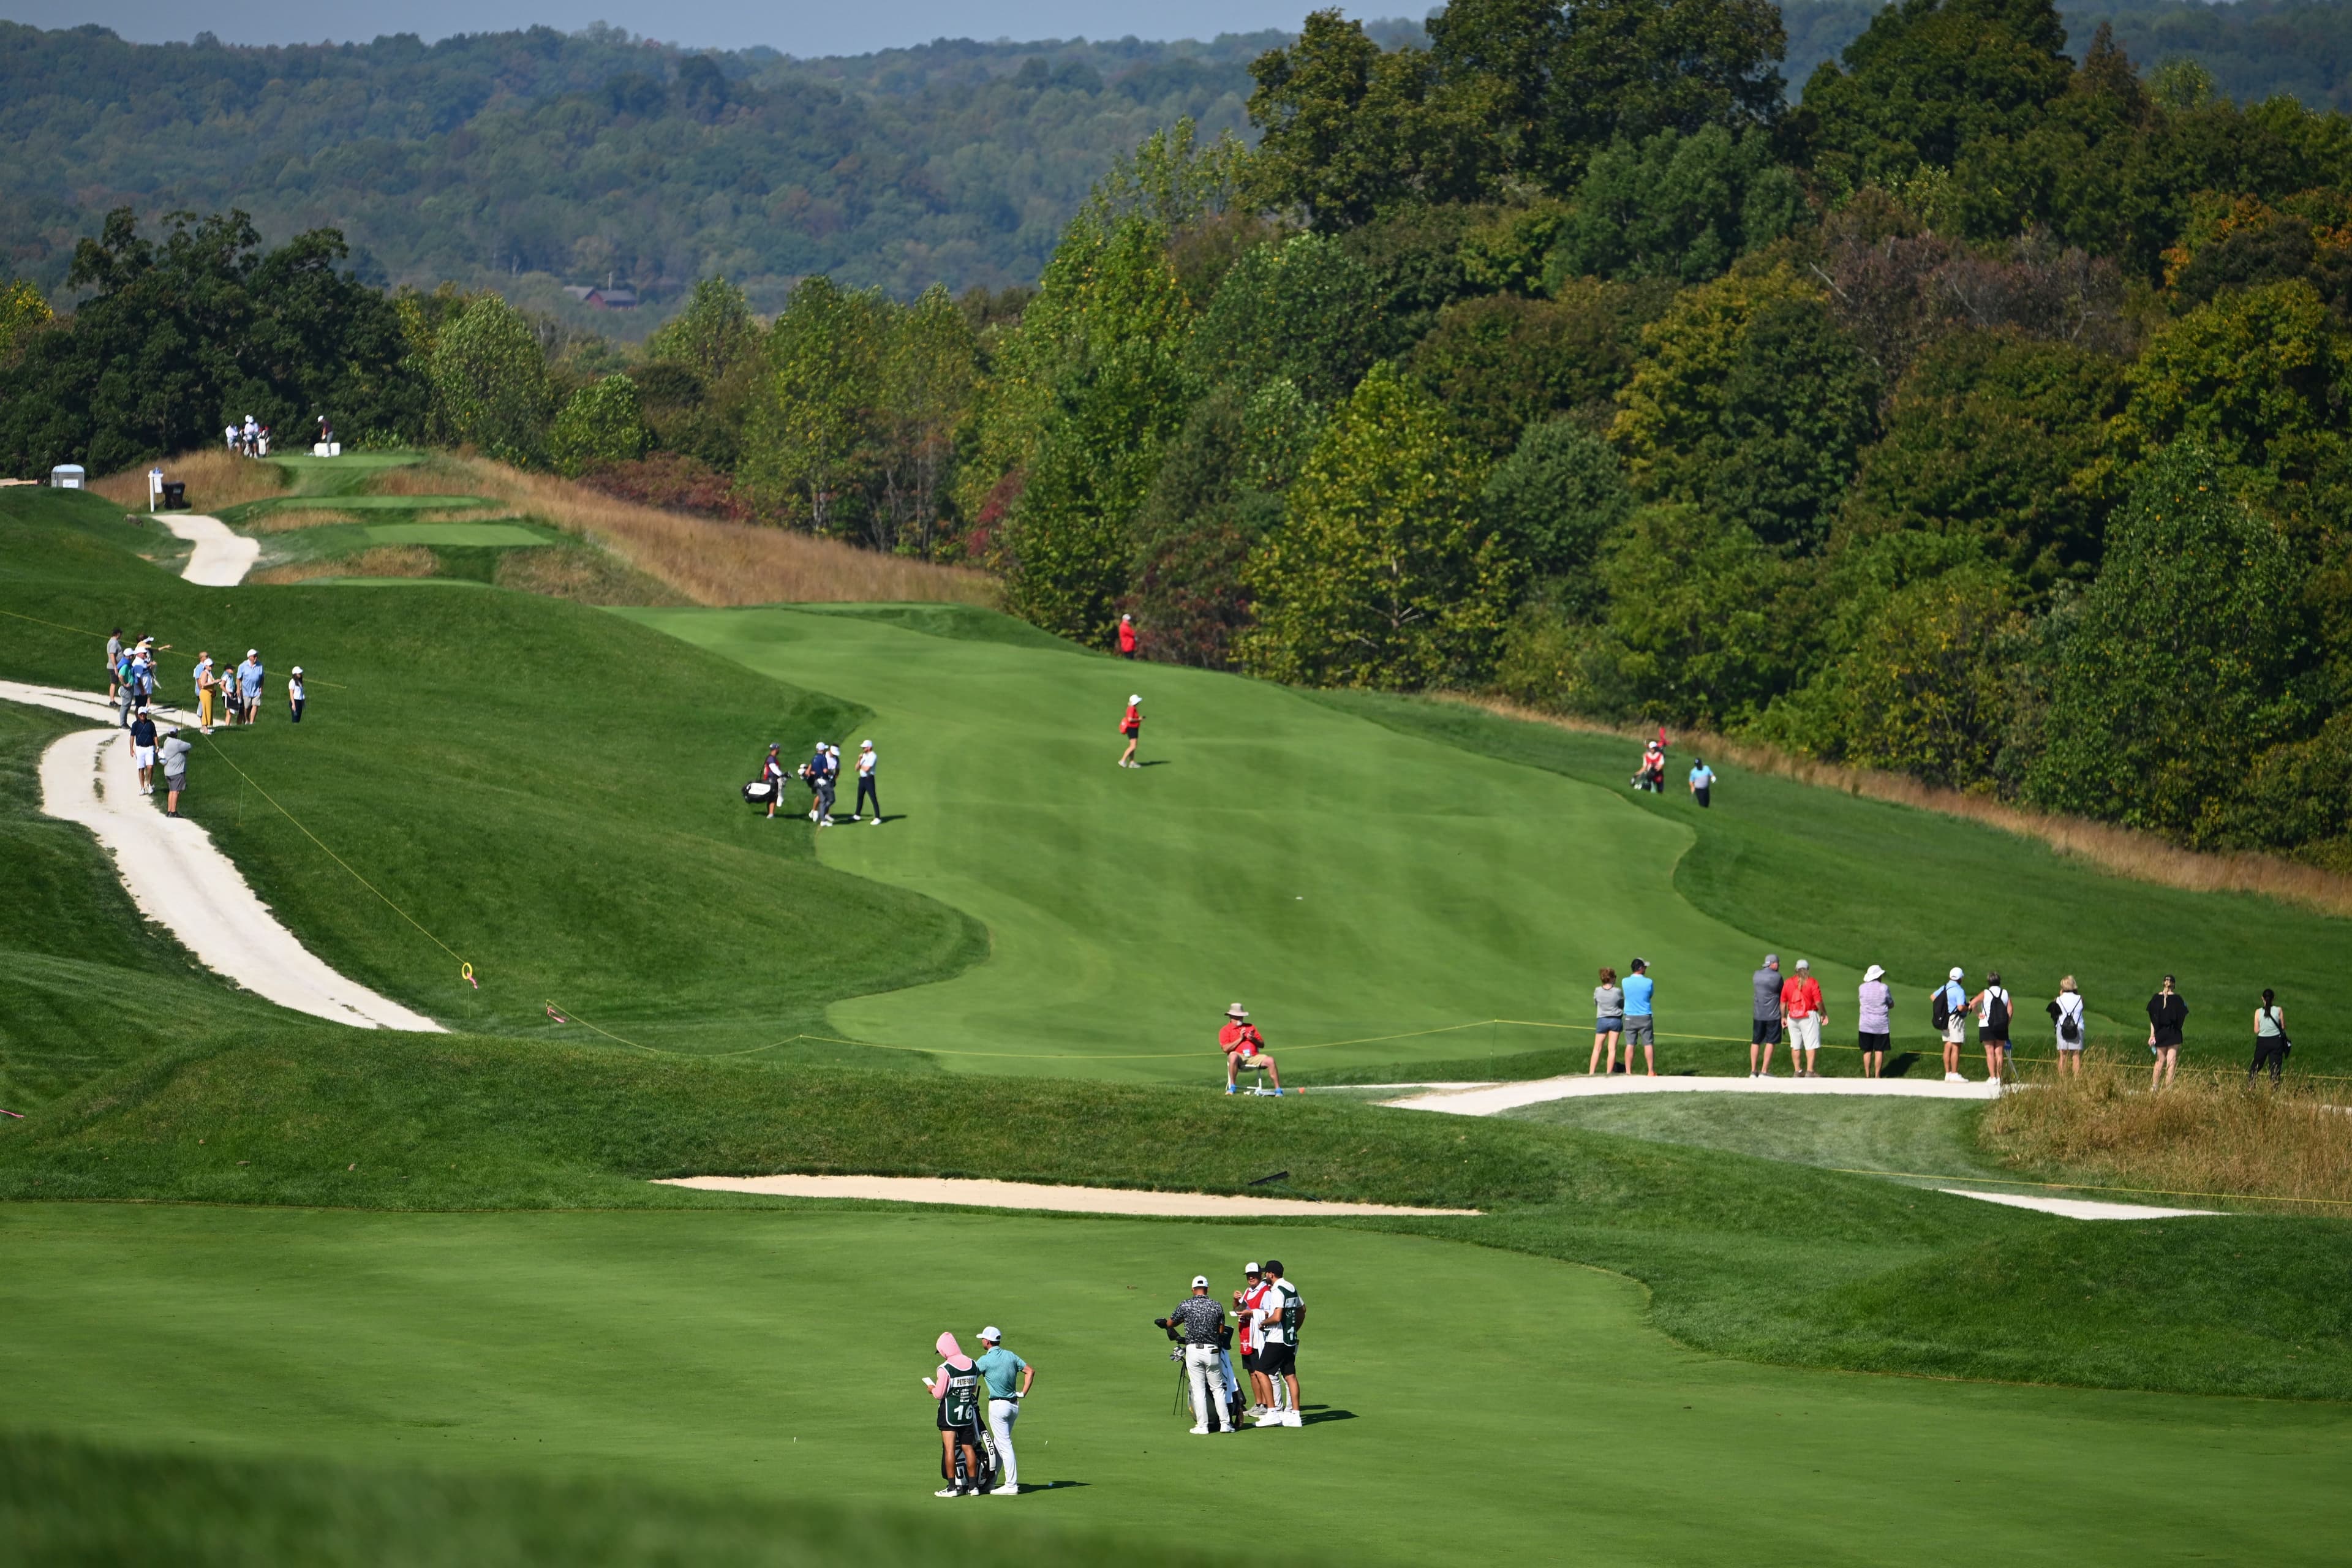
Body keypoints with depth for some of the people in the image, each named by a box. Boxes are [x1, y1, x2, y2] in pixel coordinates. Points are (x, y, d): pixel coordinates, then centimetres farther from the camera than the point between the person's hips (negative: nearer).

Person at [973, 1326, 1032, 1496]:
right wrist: (1024, 1393, 11)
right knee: (999, 1444, 17)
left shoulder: (986, 1360, -12)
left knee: (1004, 1445, -6)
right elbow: (1030, 1371, 8)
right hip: (1014, 1404, 7)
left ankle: (1011, 1485, -8)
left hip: (998, 1405, -7)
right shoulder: (1010, 1356, 7)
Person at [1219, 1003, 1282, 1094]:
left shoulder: (1250, 1027, 24)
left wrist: (1254, 1039, -3)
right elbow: (1226, 1049, -5)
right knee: (1233, 1056, -39)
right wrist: (1240, 1039, -7)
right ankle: (1232, 1088, -33)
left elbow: (1262, 1045, 18)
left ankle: (1278, 1089, -19)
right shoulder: (1225, 1031, 11)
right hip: (1239, 1058, -4)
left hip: (1254, 1057, 4)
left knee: (1270, 1060, -22)